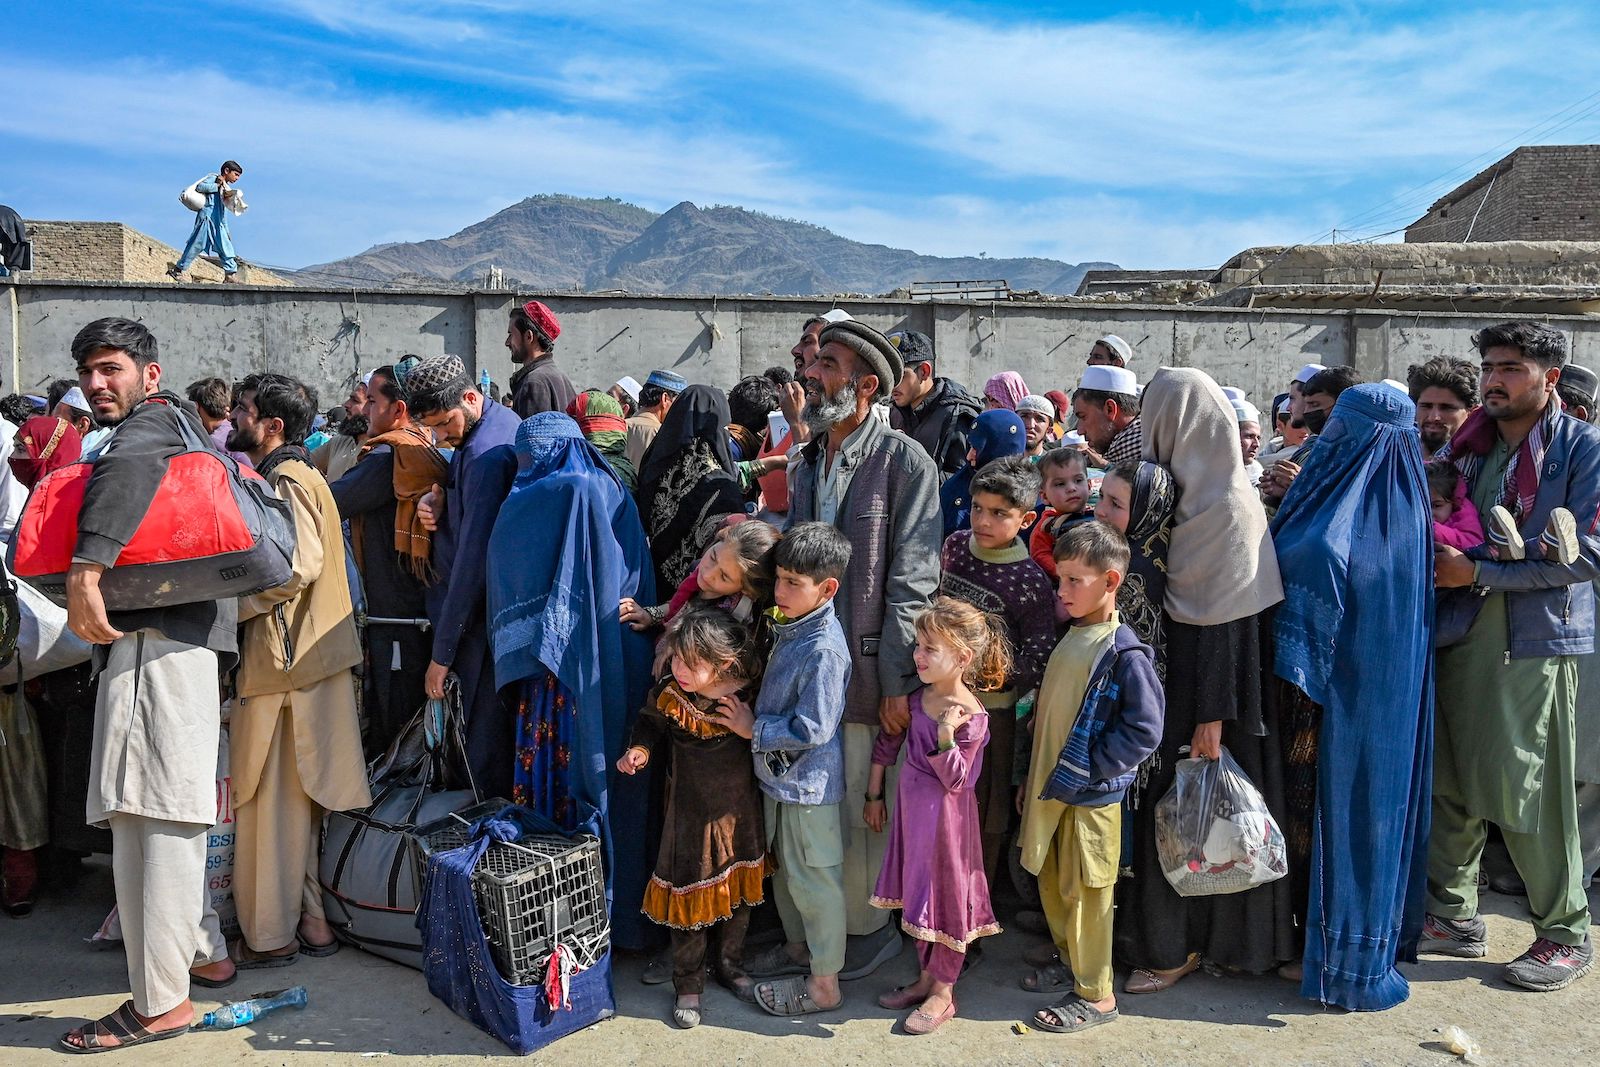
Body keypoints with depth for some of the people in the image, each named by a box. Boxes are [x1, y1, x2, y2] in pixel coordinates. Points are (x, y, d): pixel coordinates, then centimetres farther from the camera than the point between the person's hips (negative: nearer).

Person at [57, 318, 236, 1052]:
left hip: (157, 635, -10)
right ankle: (204, 950, 27)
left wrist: (86, 570, -29)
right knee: (170, 811, 17)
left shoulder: (150, 420, -5)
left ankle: (160, 1001, -7)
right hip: (183, 631, 10)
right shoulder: (173, 424, 25)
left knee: (151, 812, -10)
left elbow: (125, 469, -28)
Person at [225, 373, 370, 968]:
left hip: (283, 657, -10)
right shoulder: (282, 478, 19)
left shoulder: (288, 482, -12)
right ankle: (308, 919, 21)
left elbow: (297, 568, -22)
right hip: (295, 655, 10)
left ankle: (270, 935, 8)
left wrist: (229, 605, -14)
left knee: (272, 796, -2)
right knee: (292, 795, 14)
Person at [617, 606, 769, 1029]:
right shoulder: (669, 697, -17)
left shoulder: (751, 693, -15)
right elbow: (650, 724, 3)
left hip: (741, 812, 1)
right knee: (690, 897, 6)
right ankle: (688, 984, 24)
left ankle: (730, 965, 40)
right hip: (691, 815, -1)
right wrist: (639, 749, -13)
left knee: (739, 892, 17)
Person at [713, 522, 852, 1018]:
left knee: (813, 879, 5)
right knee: (784, 869, 24)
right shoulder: (790, 627, 1)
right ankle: (798, 946, 45)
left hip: (808, 784, -9)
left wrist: (754, 729, -17)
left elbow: (812, 728, -26)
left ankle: (824, 984, 20)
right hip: (781, 774, 9)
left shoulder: (824, 649, -27)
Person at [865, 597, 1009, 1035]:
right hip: (911, 806, 7)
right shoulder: (918, 696, -2)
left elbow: (956, 781, -19)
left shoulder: (971, 715, -21)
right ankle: (925, 978, 34)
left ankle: (942, 993, 22)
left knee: (945, 898, 7)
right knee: (918, 894, 18)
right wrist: (873, 795, 14)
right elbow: (886, 743, 9)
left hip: (945, 815, -7)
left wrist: (946, 735, -33)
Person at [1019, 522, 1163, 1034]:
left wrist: (1087, 770, -17)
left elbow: (1144, 730, -19)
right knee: (1051, 882, 18)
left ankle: (1096, 994, 18)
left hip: (1091, 796, -8)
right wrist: (1032, 778, 17)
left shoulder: (1123, 651, -17)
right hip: (1049, 789, 8)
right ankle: (1070, 960, 38)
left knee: (1085, 892, 3)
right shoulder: (1068, 639, 8)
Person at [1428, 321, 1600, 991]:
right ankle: (1453, 917, 23)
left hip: (1536, 640, -5)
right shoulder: (1463, 448, 13)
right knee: (1448, 782, 8)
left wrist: (1478, 573, -15)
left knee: (1527, 792, -3)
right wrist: (1434, 554, -2)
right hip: (1459, 633, 5)